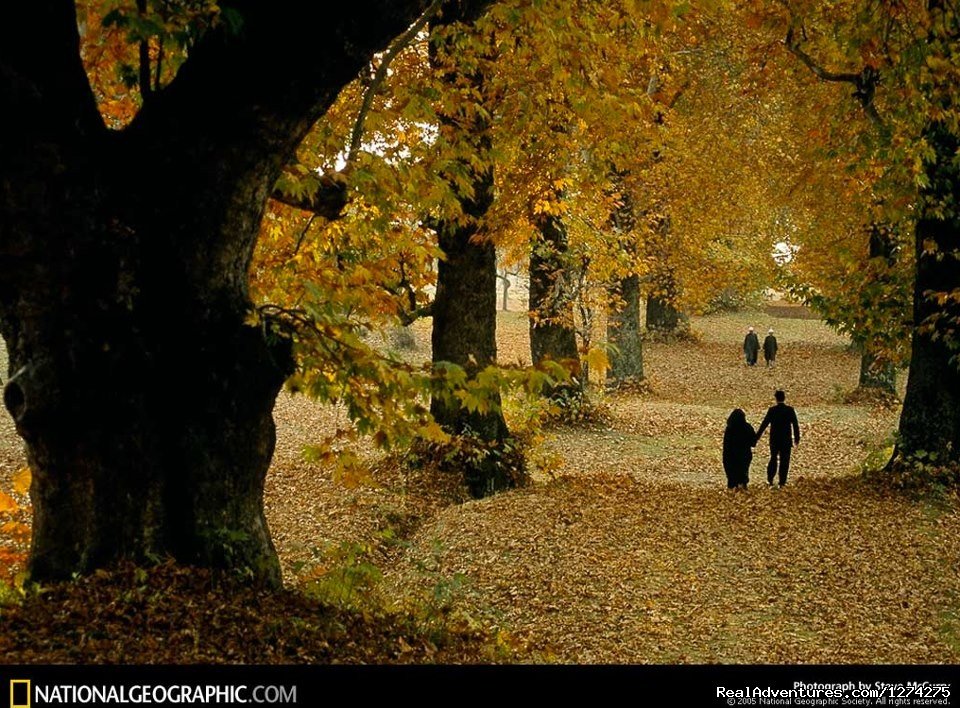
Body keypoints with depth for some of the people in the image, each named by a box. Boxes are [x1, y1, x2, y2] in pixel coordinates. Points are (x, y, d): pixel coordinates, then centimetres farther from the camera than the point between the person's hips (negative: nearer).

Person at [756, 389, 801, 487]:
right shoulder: (790, 410, -5)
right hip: (786, 441, 0)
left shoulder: (772, 410, -7)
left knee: (773, 458, 17)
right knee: (784, 461, 6)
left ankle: (770, 479, 14)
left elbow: (764, 424, -6)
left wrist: (757, 437, 0)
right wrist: (797, 438, 10)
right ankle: (782, 482, 4)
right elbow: (795, 425, -1)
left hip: (774, 440, 1)